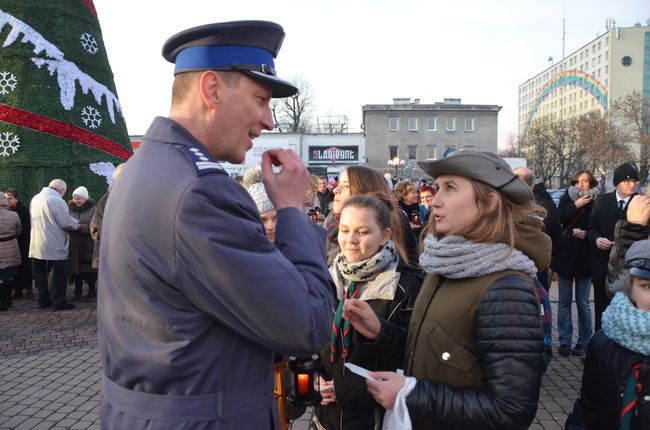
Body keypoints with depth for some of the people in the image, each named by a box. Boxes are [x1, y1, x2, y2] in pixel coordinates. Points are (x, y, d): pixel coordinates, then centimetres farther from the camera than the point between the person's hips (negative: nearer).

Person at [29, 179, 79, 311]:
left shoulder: (35, 199, 9)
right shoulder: (57, 201, -17)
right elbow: (66, 223, -17)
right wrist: (76, 224, 5)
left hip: (36, 246, 8)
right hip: (54, 247, -8)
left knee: (41, 274, 14)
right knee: (57, 275, 1)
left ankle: (43, 300, 22)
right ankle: (58, 302, 4)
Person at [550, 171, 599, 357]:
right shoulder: (566, 199, 3)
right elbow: (560, 219, -9)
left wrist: (587, 235, -16)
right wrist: (576, 206, -16)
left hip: (585, 258, -1)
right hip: (565, 256, 2)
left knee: (583, 303, 5)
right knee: (564, 301, 7)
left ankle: (583, 342, 16)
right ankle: (564, 341, 15)